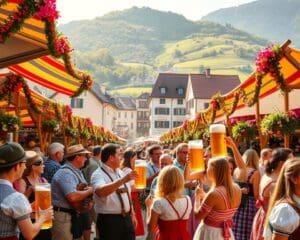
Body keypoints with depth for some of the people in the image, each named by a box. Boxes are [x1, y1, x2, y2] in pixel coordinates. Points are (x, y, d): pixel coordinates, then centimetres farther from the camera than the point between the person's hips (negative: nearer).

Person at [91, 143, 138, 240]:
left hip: (127, 218, 7)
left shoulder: (120, 172, 10)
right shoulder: (98, 174, -14)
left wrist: (132, 214, 16)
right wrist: (123, 180, -40)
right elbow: (100, 192, -36)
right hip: (109, 220, -7)